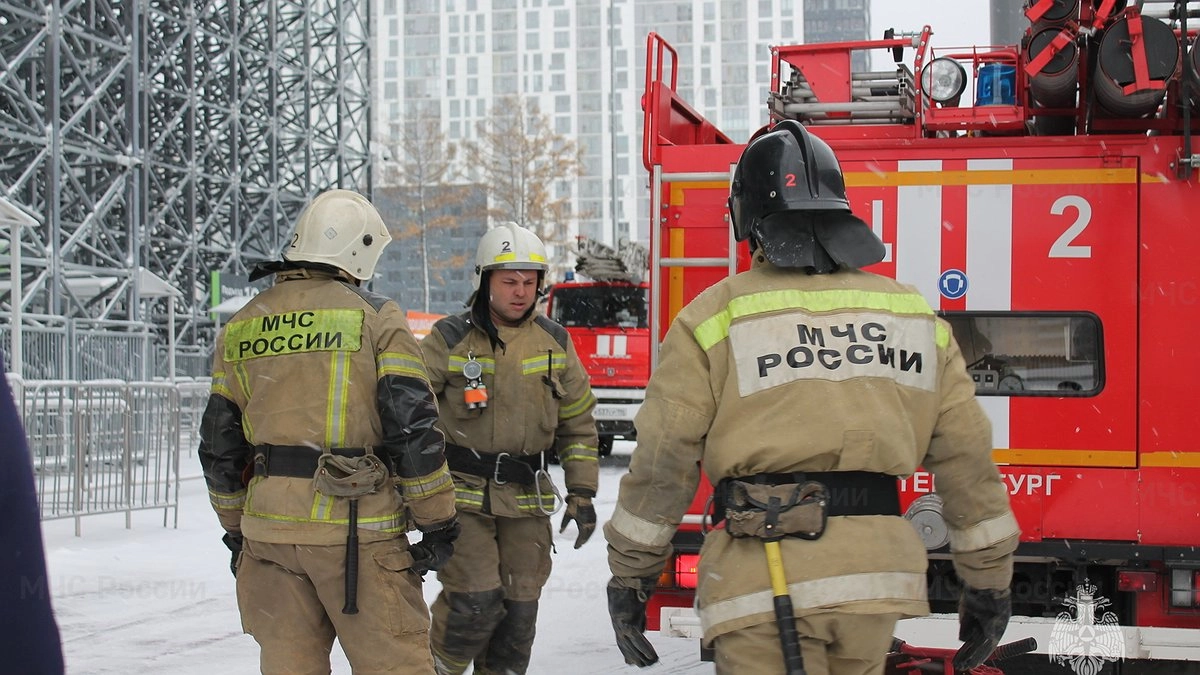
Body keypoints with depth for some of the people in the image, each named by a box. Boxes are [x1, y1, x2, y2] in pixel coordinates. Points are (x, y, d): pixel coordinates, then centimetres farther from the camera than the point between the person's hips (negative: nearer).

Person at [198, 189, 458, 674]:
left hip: (268, 529, 5)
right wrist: (439, 521, -1)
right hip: (357, 530, -5)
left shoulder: (240, 328, 12)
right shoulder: (375, 317, -3)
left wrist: (236, 527, 25)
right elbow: (413, 428, -8)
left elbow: (219, 445, 16)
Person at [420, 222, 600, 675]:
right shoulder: (450, 339, -5)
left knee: (518, 611, 7)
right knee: (475, 602, -13)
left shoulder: (555, 343, 6)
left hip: (526, 500, 4)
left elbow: (578, 423, 13)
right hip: (462, 496, -4)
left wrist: (582, 492, 7)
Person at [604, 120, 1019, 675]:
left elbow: (663, 461, -3)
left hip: (765, 584, -4)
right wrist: (989, 581, 16)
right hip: (875, 573, 4)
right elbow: (968, 459, 9)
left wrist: (630, 573, 7)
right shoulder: (913, 314, 10)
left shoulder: (714, 318, -2)